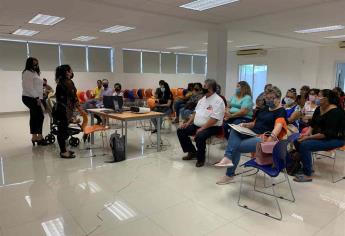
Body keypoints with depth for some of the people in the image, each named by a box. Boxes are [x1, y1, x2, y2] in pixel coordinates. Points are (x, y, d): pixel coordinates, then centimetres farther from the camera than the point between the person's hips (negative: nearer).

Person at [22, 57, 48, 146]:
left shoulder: (34, 73, 20)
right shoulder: (28, 73, -10)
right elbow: (29, 88, -18)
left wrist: (38, 98, 10)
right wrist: (37, 98, -19)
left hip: (33, 98, 9)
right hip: (30, 98, -9)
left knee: (34, 117, 8)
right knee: (40, 116, -10)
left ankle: (34, 137, 11)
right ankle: (39, 137, -4)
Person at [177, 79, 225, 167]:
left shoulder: (218, 101, -15)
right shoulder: (202, 99, 12)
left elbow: (214, 119, -22)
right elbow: (196, 112, 18)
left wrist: (202, 128, -26)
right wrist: (188, 123, 4)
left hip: (212, 127, -9)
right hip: (197, 125, 9)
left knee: (200, 136, -36)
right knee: (180, 131, 1)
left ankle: (201, 158, -9)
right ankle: (192, 152, 13)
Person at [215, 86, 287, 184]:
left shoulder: (281, 111, -2)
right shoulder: (265, 109, 22)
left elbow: (279, 125, -21)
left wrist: (272, 137, -40)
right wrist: (246, 125, 4)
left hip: (264, 139, -7)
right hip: (253, 134, 7)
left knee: (236, 146, -24)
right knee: (234, 131, -22)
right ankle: (228, 158, -30)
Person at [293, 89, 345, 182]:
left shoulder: (335, 112, -21)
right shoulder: (318, 109, 4)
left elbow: (328, 133, -27)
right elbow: (312, 123, 9)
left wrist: (309, 137, -27)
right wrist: (307, 133, -11)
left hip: (335, 139, -9)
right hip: (320, 135, 9)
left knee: (304, 145, -26)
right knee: (297, 141, -6)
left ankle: (308, 175, -16)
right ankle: (307, 167, 8)